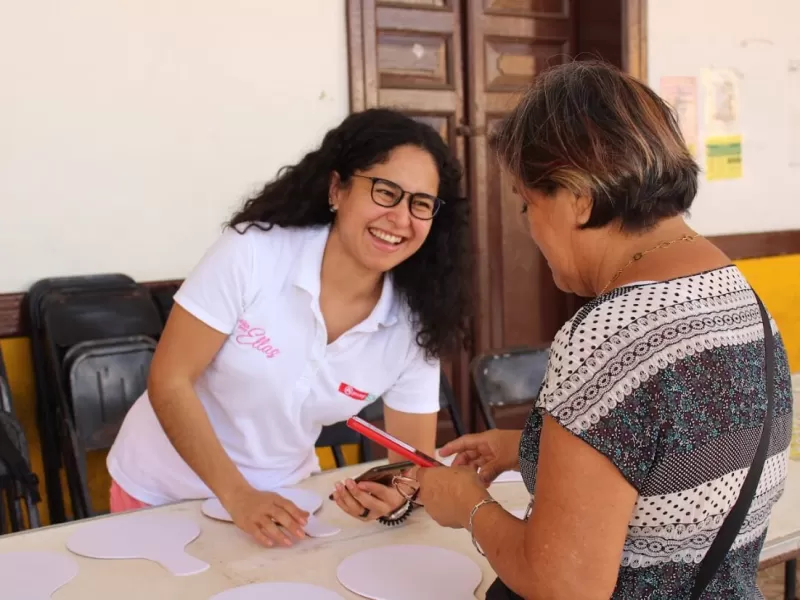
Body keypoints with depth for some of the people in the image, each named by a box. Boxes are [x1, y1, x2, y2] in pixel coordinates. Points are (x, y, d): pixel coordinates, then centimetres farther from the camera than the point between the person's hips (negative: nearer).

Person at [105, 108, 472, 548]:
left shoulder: (414, 326, -13)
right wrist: (237, 495, -24)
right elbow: (169, 381, -18)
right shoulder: (252, 251, -21)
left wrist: (397, 498, -30)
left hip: (280, 497, 3)